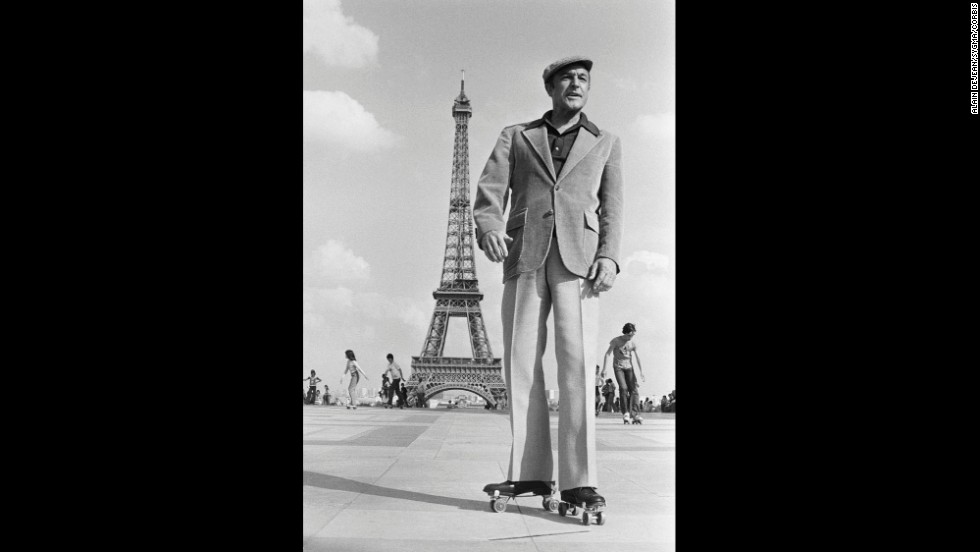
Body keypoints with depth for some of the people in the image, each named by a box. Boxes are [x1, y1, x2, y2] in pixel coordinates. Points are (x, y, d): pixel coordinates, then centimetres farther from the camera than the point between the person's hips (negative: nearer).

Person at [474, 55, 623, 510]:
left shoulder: (605, 144, 19)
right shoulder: (515, 137, 17)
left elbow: (611, 207, 9)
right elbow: (490, 193, 5)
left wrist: (608, 257, -9)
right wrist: (488, 228, -18)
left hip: (577, 258, -1)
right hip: (525, 256, 2)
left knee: (576, 361, -15)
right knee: (521, 362, -4)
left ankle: (579, 480, -18)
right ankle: (530, 472, 2)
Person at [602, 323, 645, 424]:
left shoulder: (633, 343, 2)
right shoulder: (616, 341, -8)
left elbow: (638, 358, 3)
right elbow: (607, 354, -10)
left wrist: (641, 372, -3)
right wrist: (604, 369, -18)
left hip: (629, 367, 4)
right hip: (618, 367, -3)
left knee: (634, 389, -11)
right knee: (623, 388, -20)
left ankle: (634, 414, -16)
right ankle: (625, 413, -13)